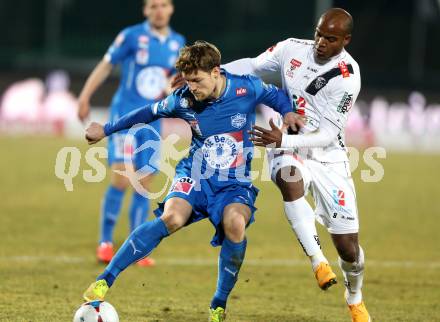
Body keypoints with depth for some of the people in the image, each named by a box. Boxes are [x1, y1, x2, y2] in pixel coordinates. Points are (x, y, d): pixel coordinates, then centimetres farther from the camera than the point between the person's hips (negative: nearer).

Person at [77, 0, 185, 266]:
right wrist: (85, 98, -5)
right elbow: (106, 65, -2)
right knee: (121, 177, -15)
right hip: (125, 114, -5)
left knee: (144, 184, 3)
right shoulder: (132, 36, -7)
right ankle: (105, 242, -2)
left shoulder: (177, 43, 7)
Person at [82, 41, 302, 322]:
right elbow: (150, 112, 12)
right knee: (171, 218, -30)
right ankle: (105, 280, -26)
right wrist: (106, 130, 20)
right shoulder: (183, 101, -6)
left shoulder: (247, 88, -10)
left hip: (235, 183, 0)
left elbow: (275, 94, 12)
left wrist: (288, 111, -10)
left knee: (235, 224, -33)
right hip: (195, 175, 1)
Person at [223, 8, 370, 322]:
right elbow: (252, 66, 8)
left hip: (328, 157, -1)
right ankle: (317, 260, -30)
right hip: (288, 151, 1)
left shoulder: (347, 77, -18)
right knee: (290, 178, -39)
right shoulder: (292, 49, -7)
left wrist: (282, 140, -31)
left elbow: (327, 135, -19)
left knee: (348, 246, -2)